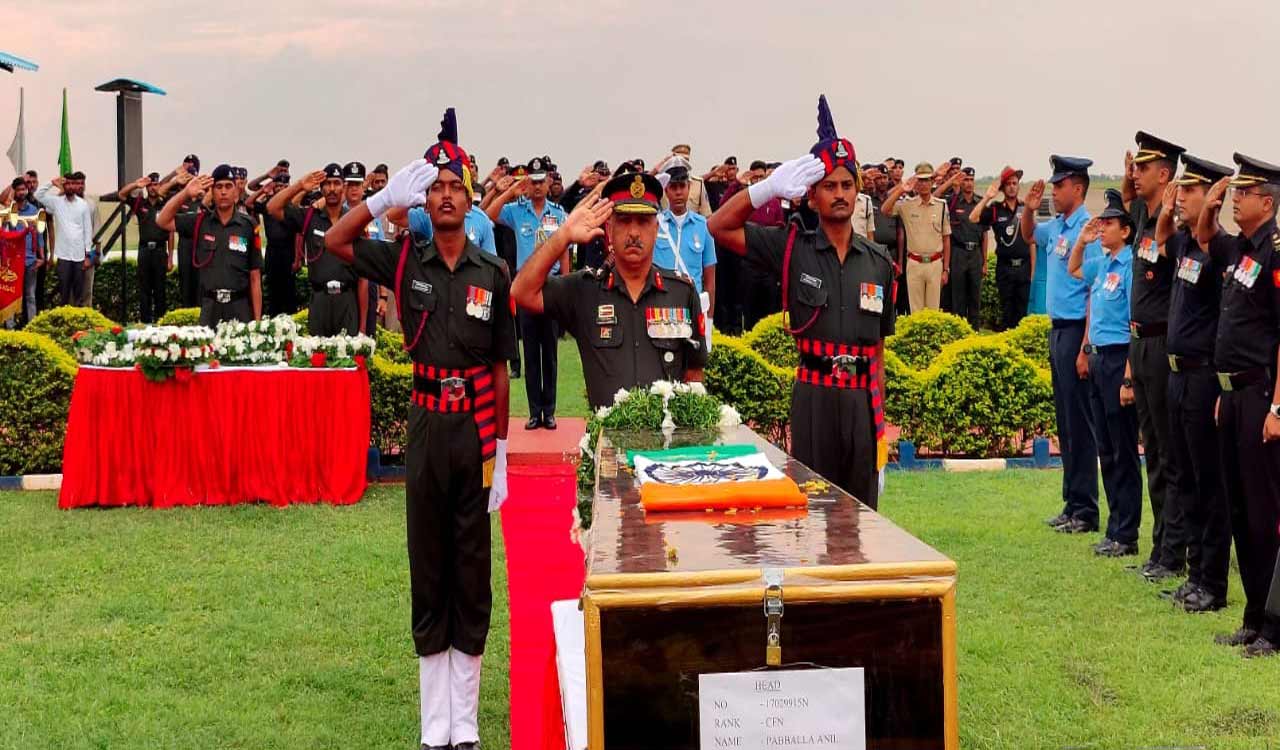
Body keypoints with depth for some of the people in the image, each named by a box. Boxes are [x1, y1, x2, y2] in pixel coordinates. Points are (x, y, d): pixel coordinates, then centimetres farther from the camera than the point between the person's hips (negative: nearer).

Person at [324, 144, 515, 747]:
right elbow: (334, 243, -3)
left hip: (478, 426, 0)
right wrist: (388, 196, -10)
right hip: (427, 424, 0)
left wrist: (501, 446, 0)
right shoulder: (405, 259, 4)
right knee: (427, 566, 6)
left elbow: (500, 367, 3)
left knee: (473, 568, 5)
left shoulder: (492, 273, 2)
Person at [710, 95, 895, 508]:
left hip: (863, 397, 3)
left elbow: (878, 347, 10)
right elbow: (720, 228, -5)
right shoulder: (792, 248, 1)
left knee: (862, 507, 8)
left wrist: (880, 413, 7)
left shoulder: (878, 261, 8)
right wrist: (767, 189, -18)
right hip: (814, 395, -2)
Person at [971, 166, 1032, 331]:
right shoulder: (995, 209, 1)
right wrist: (987, 197, -16)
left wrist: (1033, 269, 5)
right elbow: (973, 218, -15)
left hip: (1024, 266, 2)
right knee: (1006, 309, 4)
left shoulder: (1026, 209, 6)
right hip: (1004, 266, -1)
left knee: (1022, 309, 5)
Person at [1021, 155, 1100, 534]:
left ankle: (1085, 511, 2)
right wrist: (1029, 207, 12)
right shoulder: (1055, 226, 10)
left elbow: (1095, 293, -19)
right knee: (1064, 421, 13)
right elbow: (1028, 235, 33)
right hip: (1057, 329, 9)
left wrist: (1085, 349, -22)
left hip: (1076, 331, -9)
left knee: (1079, 423, -4)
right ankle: (1072, 504, 21)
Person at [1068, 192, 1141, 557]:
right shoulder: (1103, 263, 10)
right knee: (1106, 450, 13)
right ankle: (1115, 529, 21)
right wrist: (1081, 241, 15)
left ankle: (1125, 535, 5)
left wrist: (1129, 379, -22)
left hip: (1120, 359, -9)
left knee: (1123, 452, -2)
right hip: (1099, 358, 9)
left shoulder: (1131, 266, -15)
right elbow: (1073, 270, 34)